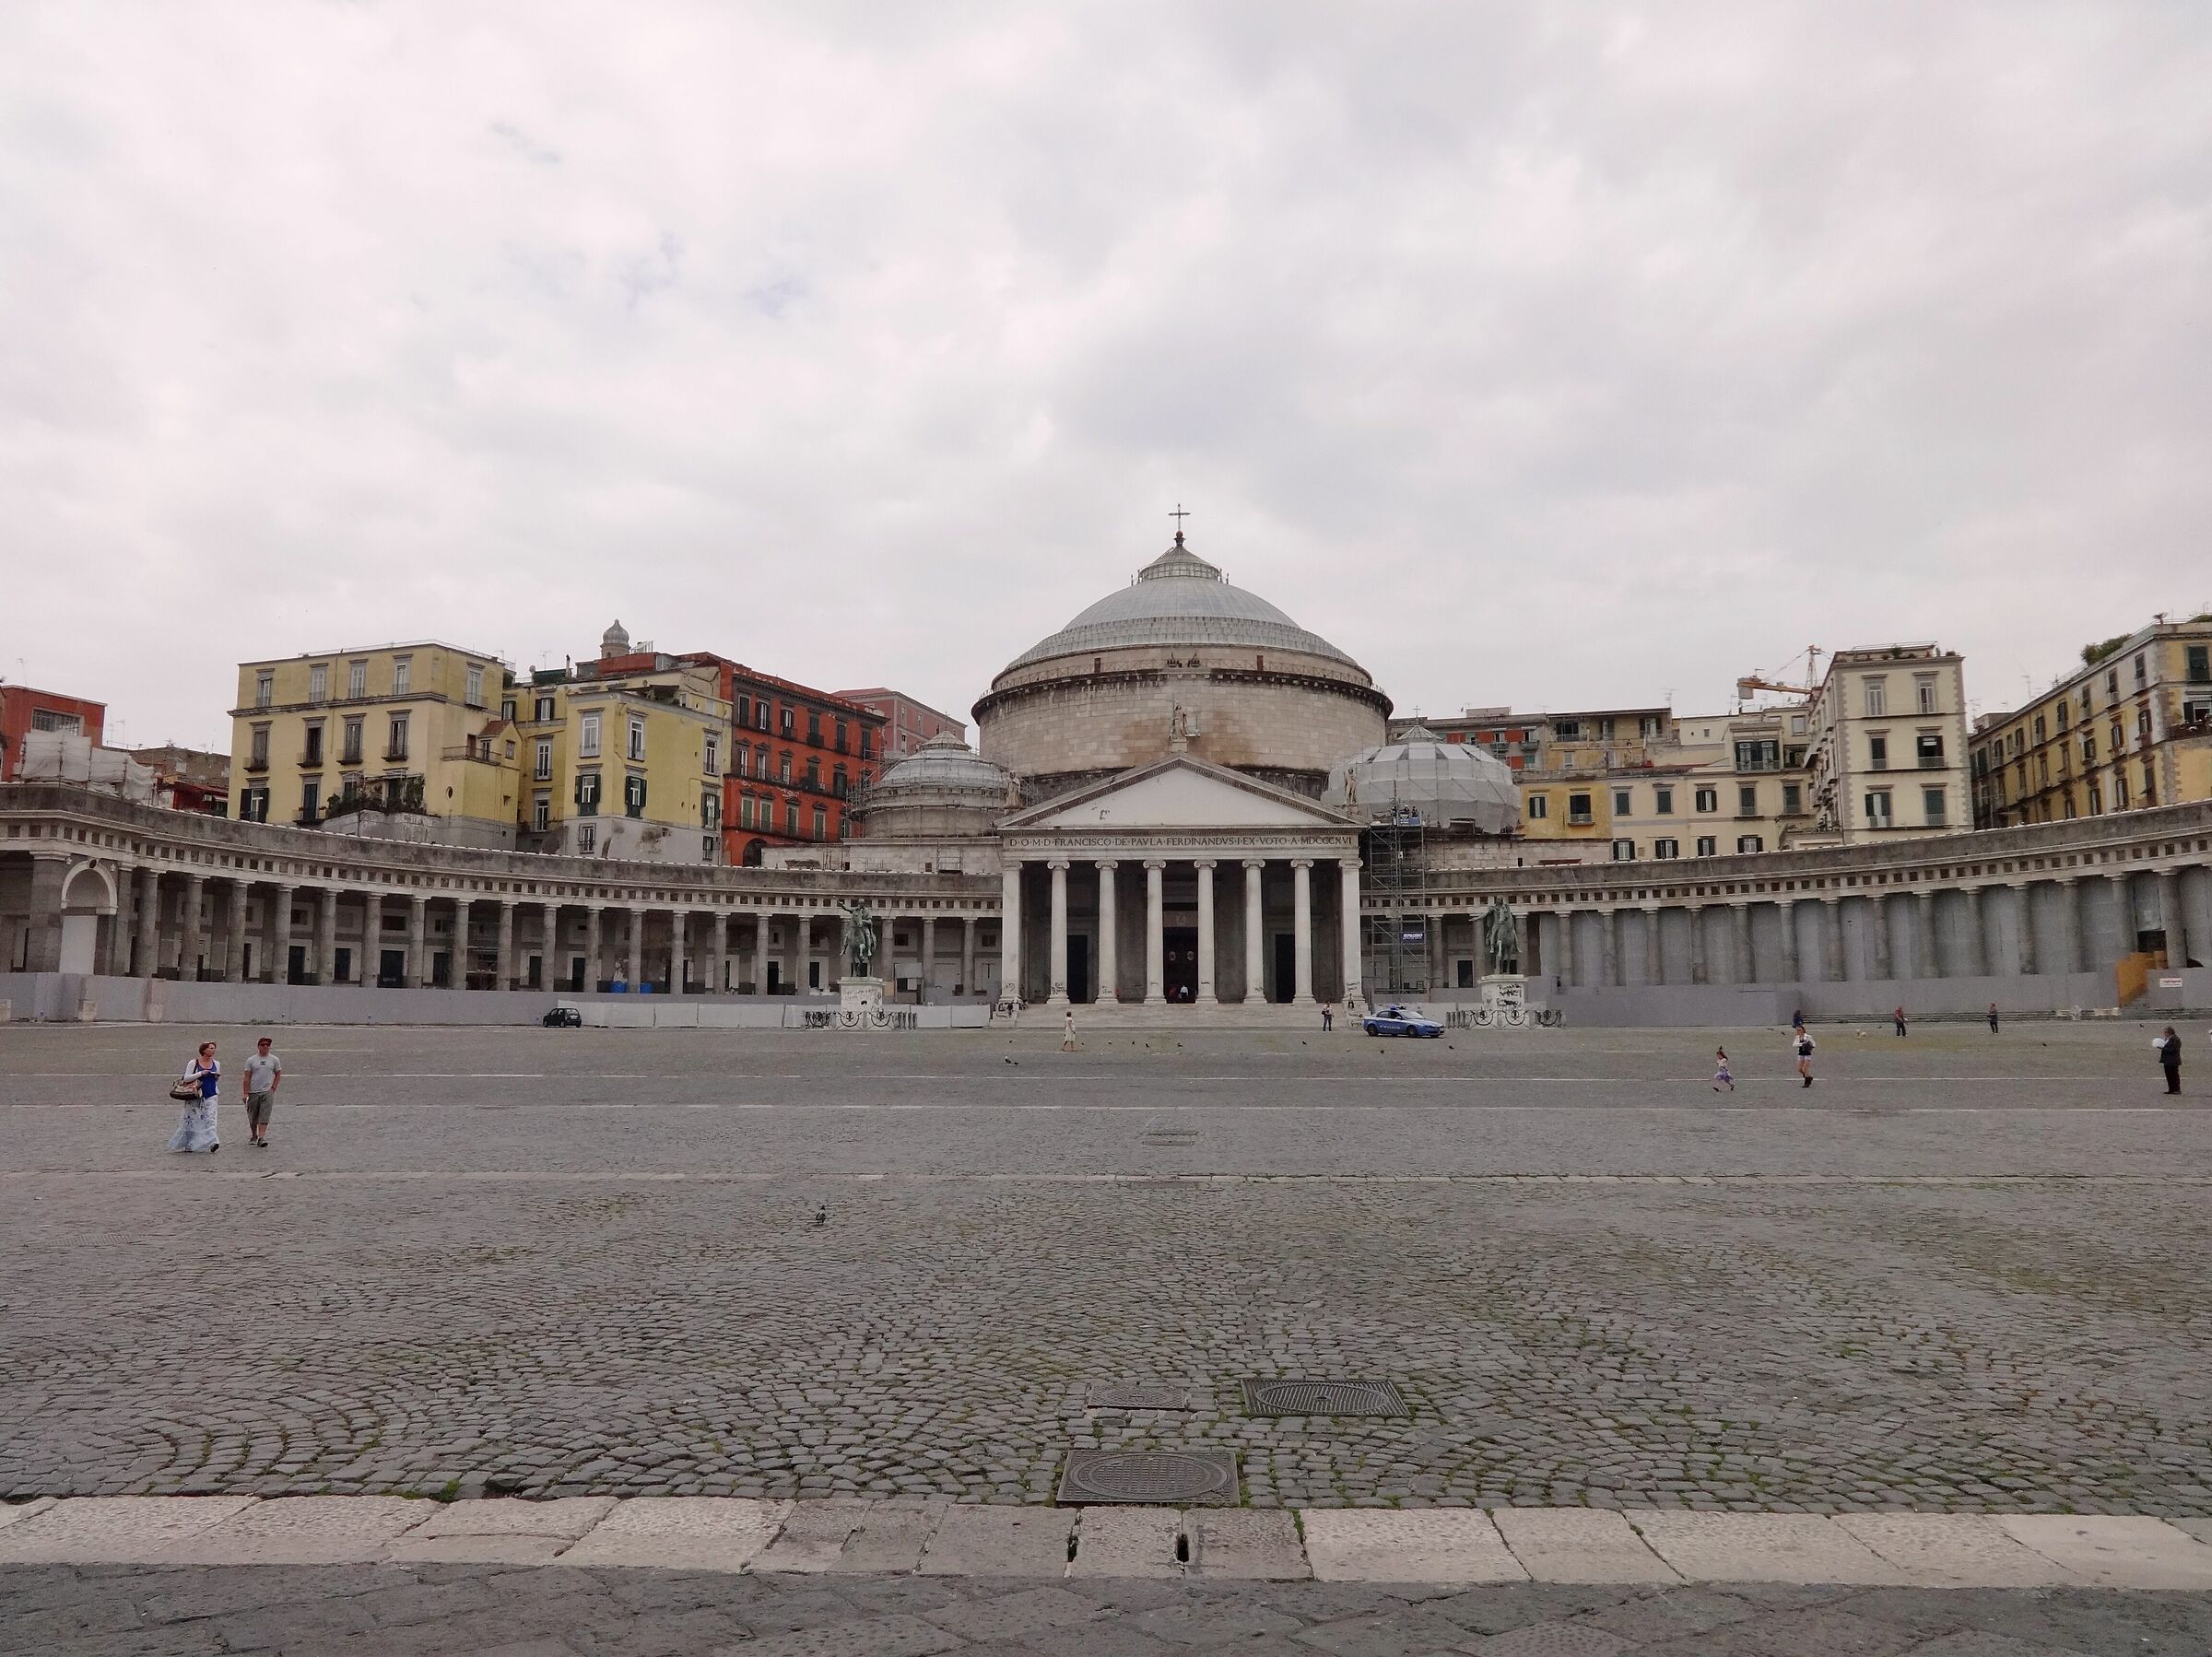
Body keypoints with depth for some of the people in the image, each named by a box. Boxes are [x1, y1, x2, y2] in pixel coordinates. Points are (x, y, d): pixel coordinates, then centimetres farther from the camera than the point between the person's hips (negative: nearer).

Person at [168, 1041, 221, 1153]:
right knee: (191, 1120, 5)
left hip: (211, 1097, 2)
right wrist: (201, 1073, -18)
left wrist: (218, 1077, -5)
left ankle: (213, 1143, -21)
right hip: (196, 1097, -2)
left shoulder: (216, 1064, 11)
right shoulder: (194, 1063, 0)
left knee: (210, 1119, -11)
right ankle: (187, 1145, 24)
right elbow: (186, 1078, -7)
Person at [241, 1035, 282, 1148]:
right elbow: (247, 1078, 2)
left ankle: (261, 1138, -17)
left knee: (264, 1117, -12)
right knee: (253, 1118, 10)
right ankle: (254, 1136, 31)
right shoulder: (251, 1060, 2)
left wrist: (273, 1087, 3)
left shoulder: (274, 1060, 5)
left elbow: (278, 1074, 14)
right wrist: (245, 1093, -3)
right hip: (253, 1092, 1)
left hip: (268, 1092, -1)